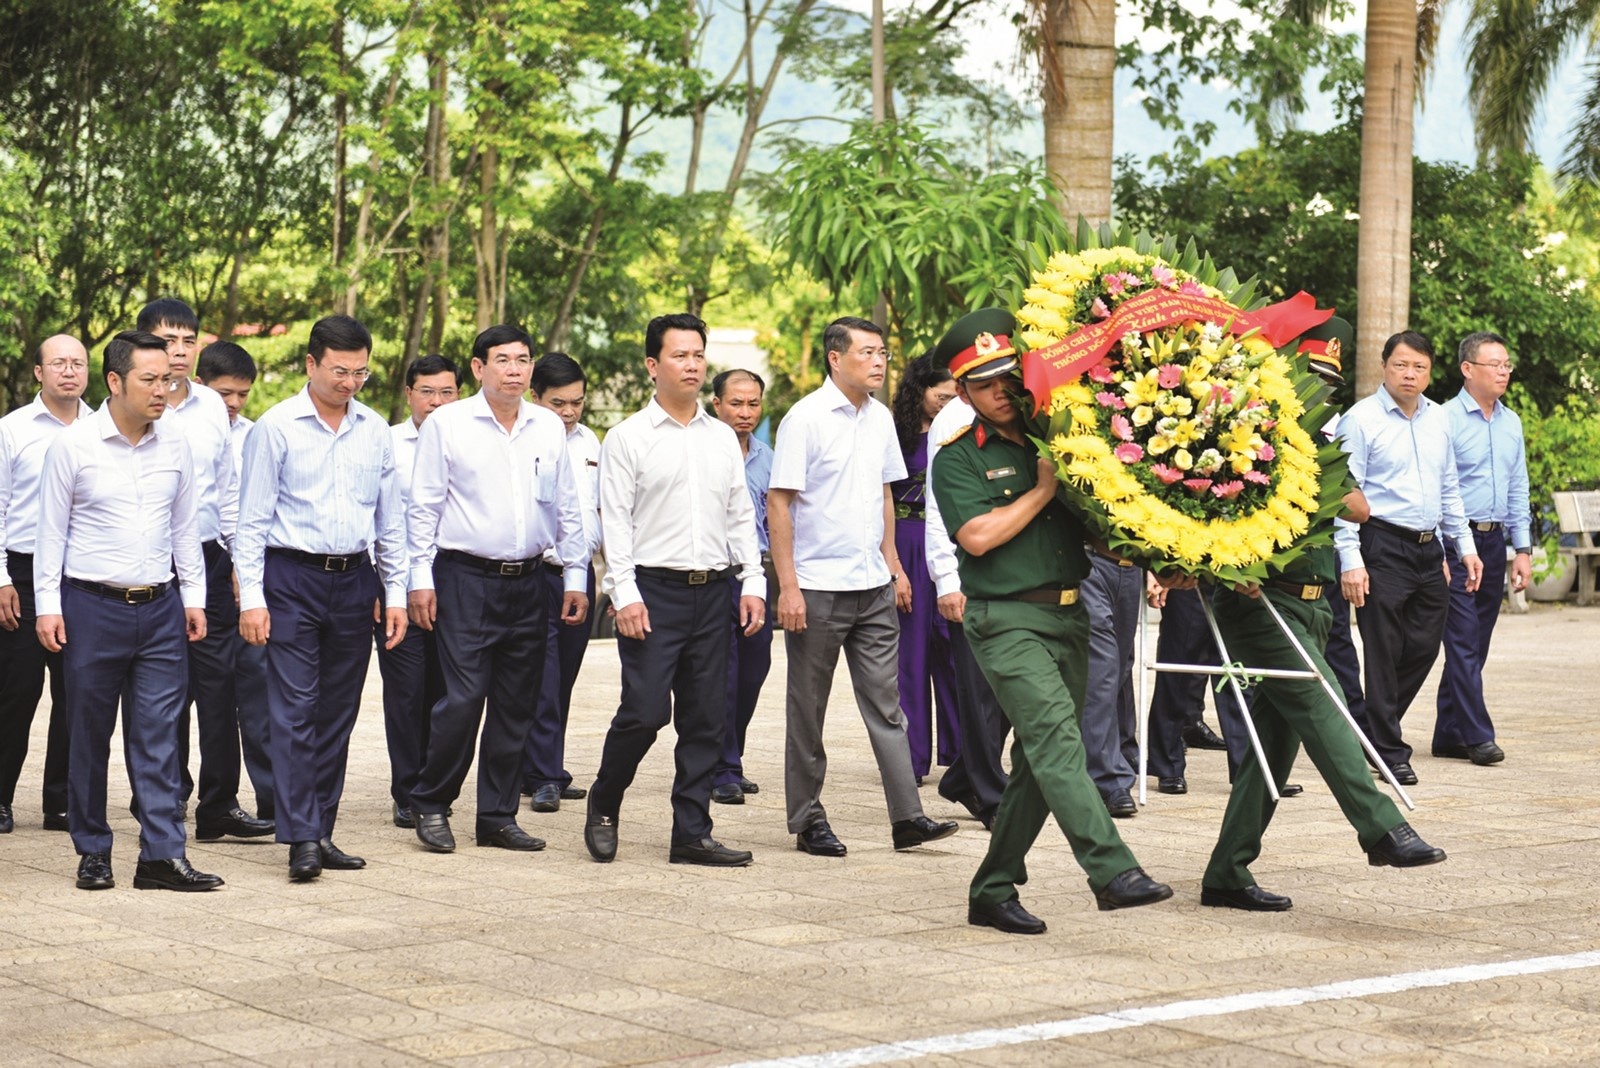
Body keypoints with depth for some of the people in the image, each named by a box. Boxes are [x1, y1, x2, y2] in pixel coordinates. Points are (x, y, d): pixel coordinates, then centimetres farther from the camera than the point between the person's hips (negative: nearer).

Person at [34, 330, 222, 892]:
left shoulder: (175, 445, 7)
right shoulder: (72, 445, -4)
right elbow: (51, 530, 0)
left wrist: (194, 596, 12)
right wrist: (47, 605, -4)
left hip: (161, 608, 3)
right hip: (93, 607, -3)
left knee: (159, 735, -1)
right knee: (89, 735, 5)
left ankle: (162, 854, -1)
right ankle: (92, 851, 16)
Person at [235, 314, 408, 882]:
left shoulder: (374, 430, 9)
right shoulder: (277, 426, -3)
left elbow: (390, 517, 16)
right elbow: (252, 518, -2)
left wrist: (395, 592, 11)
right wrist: (251, 597, -8)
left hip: (355, 580, 4)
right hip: (292, 579, -4)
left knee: (338, 712, 7)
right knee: (295, 708, -9)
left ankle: (322, 832, 14)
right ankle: (301, 839, -10)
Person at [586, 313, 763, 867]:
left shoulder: (723, 438, 14)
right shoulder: (628, 437, 0)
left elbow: (741, 515, 16)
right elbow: (615, 520, -4)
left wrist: (753, 582, 7)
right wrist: (625, 594, -12)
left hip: (712, 591, 5)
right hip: (653, 590, -5)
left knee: (707, 718, 4)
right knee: (645, 710, -11)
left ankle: (692, 832, 11)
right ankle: (603, 805, 12)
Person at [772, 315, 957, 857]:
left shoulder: (881, 417, 9)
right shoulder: (805, 418, -10)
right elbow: (779, 503, -11)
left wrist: (894, 565, 16)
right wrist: (787, 586, -15)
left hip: (874, 588, 6)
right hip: (817, 586, -6)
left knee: (886, 705, 4)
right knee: (807, 711, 5)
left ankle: (907, 817, 3)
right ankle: (808, 819, 13)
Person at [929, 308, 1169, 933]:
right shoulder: (958, 459, 1)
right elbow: (977, 535, -13)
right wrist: (1043, 490, -8)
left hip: (1068, 616, 6)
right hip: (1007, 620, -6)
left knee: (1041, 763, 6)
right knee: (1057, 738, -21)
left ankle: (993, 890, 14)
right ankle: (1112, 872, -30)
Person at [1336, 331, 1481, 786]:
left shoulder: (1439, 420, 13)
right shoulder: (1361, 419, -7)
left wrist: (1465, 546, 16)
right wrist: (1350, 560, -17)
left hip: (1429, 549, 7)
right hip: (1382, 547, -6)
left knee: (1424, 647, 9)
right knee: (1384, 652, -2)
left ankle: (1376, 729, 26)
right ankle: (1389, 752, 7)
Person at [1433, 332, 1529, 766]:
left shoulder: (1511, 424, 13)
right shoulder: (1446, 420, -9)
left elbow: (1518, 488, 17)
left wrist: (1522, 548, 11)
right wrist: (1439, 554, -15)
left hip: (1494, 541, 7)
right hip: (1455, 540, -7)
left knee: (1476, 644, 9)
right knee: (1463, 641, -8)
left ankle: (1449, 734, 15)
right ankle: (1478, 736, -6)